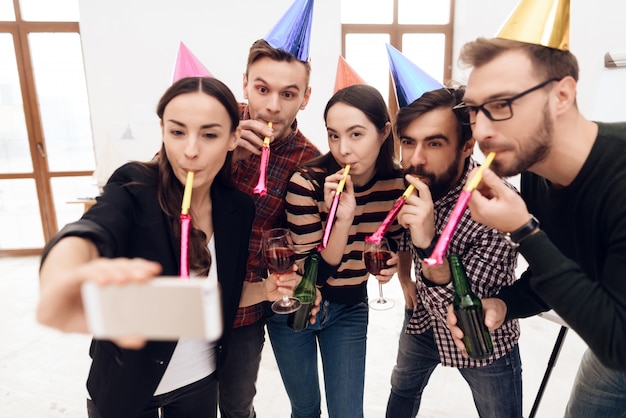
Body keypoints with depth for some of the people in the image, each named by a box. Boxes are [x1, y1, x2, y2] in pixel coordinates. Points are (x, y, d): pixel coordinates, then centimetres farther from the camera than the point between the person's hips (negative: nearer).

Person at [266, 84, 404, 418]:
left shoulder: (399, 183, -14)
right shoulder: (306, 182, -25)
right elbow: (312, 274, -25)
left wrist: (390, 263, -16)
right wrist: (341, 218, -38)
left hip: (350, 309, 2)